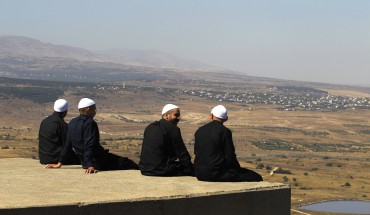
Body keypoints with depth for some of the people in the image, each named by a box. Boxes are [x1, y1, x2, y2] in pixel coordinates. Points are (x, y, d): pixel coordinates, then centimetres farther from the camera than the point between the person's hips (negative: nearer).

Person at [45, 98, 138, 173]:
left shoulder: (72, 123, 6)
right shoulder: (90, 123, -18)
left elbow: (67, 145, 9)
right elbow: (89, 146, -26)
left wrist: (59, 164, 13)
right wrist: (90, 166, -29)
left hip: (84, 163, 8)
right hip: (99, 162, -8)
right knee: (127, 164, 1)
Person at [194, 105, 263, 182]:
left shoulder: (199, 131, 7)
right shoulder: (225, 131, -11)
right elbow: (230, 157, -12)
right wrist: (238, 169, 7)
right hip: (216, 173, -7)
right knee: (256, 178, -3)